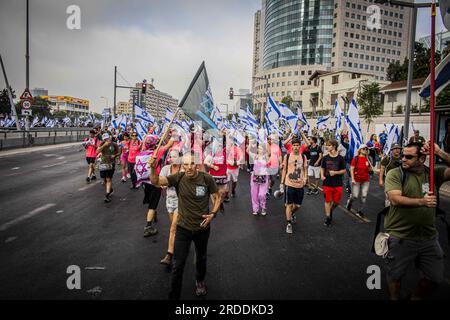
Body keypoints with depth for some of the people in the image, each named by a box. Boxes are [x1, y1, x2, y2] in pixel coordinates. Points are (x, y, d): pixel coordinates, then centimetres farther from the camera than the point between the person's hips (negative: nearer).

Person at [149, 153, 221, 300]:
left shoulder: (206, 178, -15)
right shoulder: (178, 178, -14)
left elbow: (217, 197, -2)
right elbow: (156, 181, -25)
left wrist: (213, 213, -15)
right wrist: (153, 168, -44)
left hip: (202, 227, 1)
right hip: (183, 228, -1)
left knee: (201, 259, 25)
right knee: (178, 265, 4)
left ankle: (200, 281, 55)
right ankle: (174, 295, 23)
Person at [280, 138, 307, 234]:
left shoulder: (303, 157, 4)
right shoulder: (287, 156, -1)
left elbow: (305, 169, 9)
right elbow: (284, 170, 5)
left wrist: (305, 178, -10)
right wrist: (282, 183, 3)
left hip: (300, 184, 2)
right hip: (289, 184, -2)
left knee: (297, 205, 10)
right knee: (289, 204, 1)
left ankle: (292, 214, 43)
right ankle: (288, 224, 11)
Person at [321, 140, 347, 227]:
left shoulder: (340, 158, -6)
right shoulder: (325, 158, 0)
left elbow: (344, 170, -1)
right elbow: (322, 168, 10)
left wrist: (335, 172, -17)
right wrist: (322, 175, -9)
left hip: (337, 184, -1)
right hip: (327, 183, 1)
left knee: (337, 201, 5)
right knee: (327, 200, 5)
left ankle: (331, 210, 36)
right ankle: (328, 217, 17)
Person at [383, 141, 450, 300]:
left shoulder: (434, 172, 1)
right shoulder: (395, 174, -9)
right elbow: (395, 199, -21)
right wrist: (421, 202, -33)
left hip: (429, 237, 4)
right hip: (400, 237, -3)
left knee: (435, 277, 18)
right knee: (395, 276, 15)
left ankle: (416, 298, 42)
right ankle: (394, 298, 42)